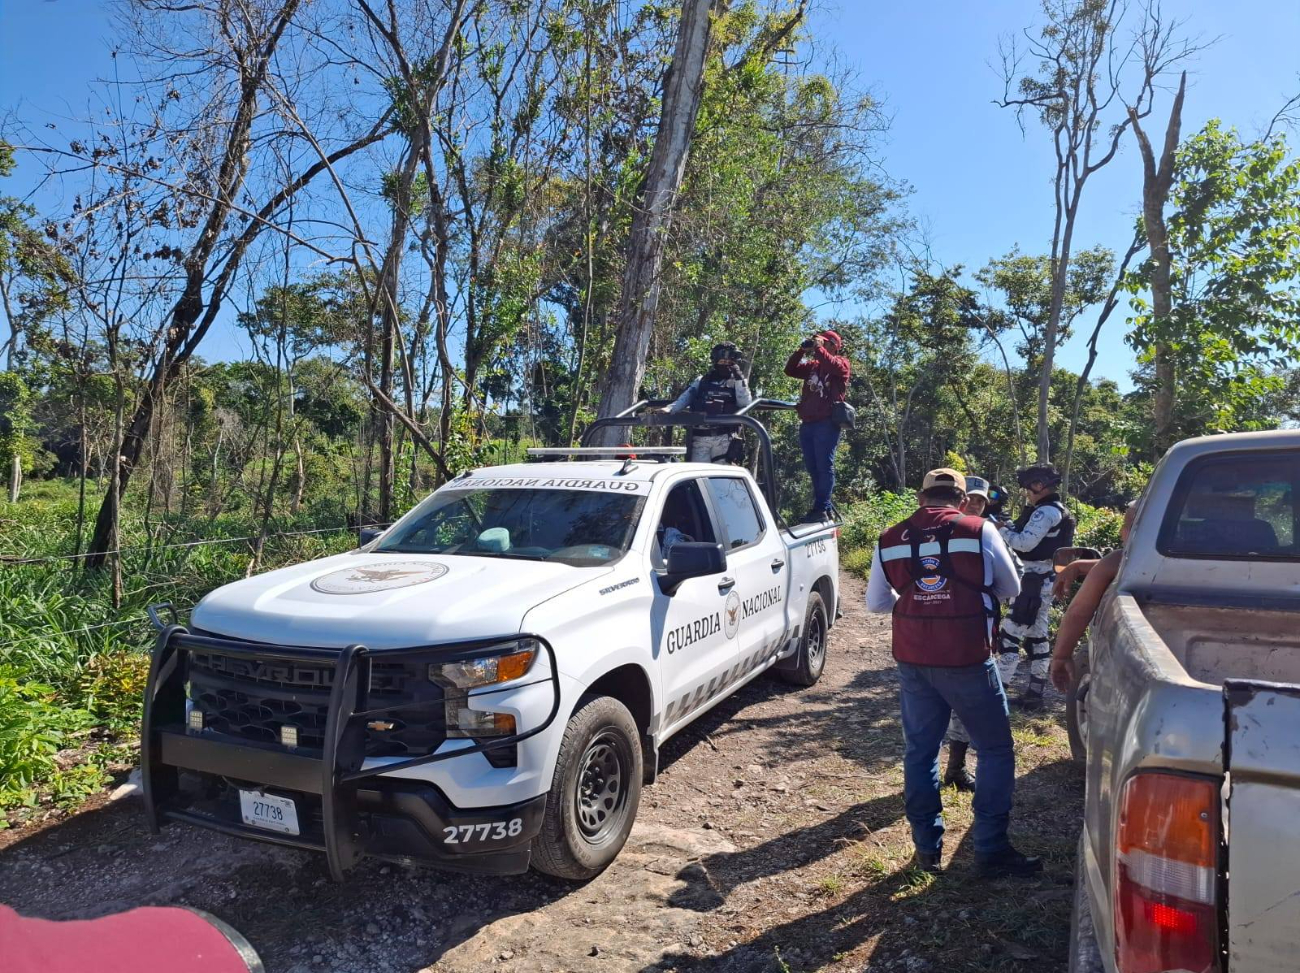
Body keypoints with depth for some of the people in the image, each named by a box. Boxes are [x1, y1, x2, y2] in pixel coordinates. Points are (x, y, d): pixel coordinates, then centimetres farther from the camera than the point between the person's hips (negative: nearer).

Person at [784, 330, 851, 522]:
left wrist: (818, 349, -12)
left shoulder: (841, 363, 6)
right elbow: (790, 370, 14)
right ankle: (824, 507, 14)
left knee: (824, 466, -9)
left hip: (827, 423, -7)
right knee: (813, 468, 7)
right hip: (807, 423, 7)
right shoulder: (812, 365, 22)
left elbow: (834, 367, -16)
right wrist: (801, 351, 3)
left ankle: (821, 509, -12)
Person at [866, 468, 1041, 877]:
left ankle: (927, 847, 23)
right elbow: (1011, 589, 6)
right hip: (967, 660, -3)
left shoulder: (890, 540, 2)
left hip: (913, 660, 4)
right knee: (996, 750, 11)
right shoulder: (981, 531, -6)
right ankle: (990, 850, 14)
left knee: (919, 750, 14)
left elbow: (875, 602, 10)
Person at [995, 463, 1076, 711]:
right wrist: (1007, 524, 3)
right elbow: (1029, 536, 15)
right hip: (1044, 580, 11)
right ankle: (1035, 695, 19)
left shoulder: (1046, 511, -17)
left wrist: (999, 529, -14)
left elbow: (1025, 543, -23)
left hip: (1035, 581, -11)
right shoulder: (1053, 510, 16)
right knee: (1036, 636, 13)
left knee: (1010, 635, -9)